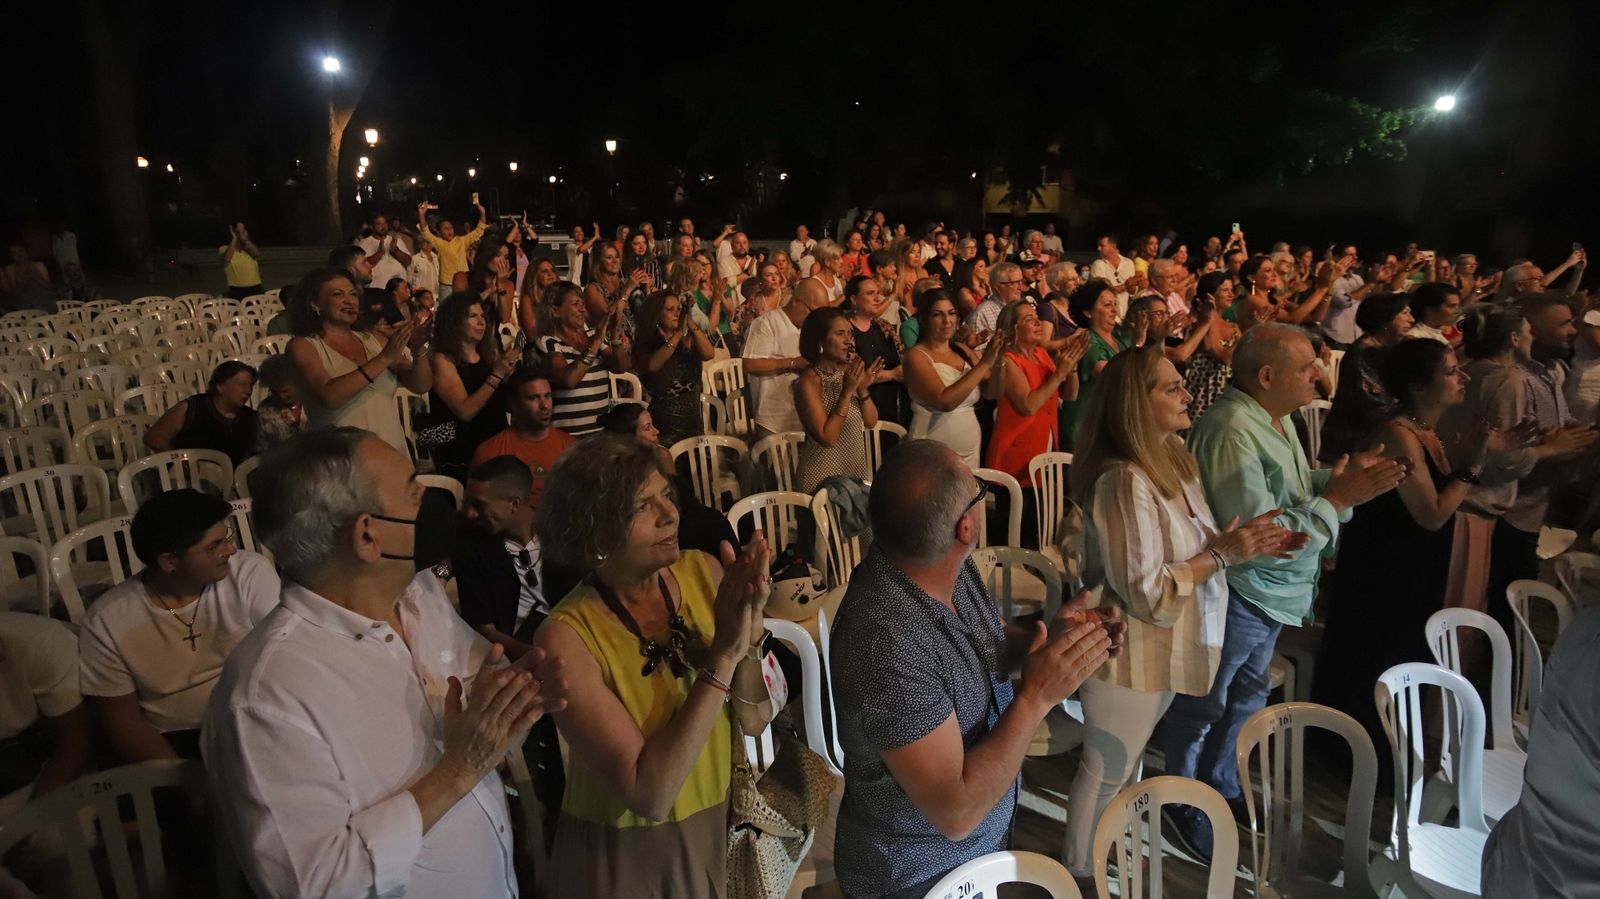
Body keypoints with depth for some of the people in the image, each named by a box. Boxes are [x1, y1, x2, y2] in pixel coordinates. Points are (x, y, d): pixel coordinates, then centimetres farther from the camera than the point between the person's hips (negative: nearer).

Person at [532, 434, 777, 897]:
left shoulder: (703, 572, -13)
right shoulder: (567, 637, -24)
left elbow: (754, 720, -10)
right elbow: (650, 794, -27)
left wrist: (750, 625, -28)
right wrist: (723, 654, -32)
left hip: (723, 823, 4)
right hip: (627, 854, -4)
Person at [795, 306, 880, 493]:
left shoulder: (849, 373, 1)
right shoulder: (809, 381, -17)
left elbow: (871, 422, 3)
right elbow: (828, 438, -22)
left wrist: (863, 389, -13)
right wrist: (847, 392, -24)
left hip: (858, 471, 6)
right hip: (824, 478, -6)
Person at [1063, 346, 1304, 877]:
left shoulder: (1172, 459, 1)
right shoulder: (1125, 480, -28)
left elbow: (1188, 547, 9)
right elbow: (1145, 593, -27)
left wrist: (1244, 540, -7)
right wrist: (1223, 555, -23)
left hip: (1166, 649, 9)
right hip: (1131, 654, -9)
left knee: (1125, 763, 28)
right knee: (1105, 773, 11)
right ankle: (1080, 872, 32)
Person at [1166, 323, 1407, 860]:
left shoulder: (1277, 418, 5)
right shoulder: (1232, 432, -28)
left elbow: (1292, 489, 9)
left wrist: (1341, 479, -8)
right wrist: (1337, 499, -24)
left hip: (1272, 594, 10)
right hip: (1235, 596, -10)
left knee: (1244, 700, 26)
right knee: (1203, 707, 10)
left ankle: (1222, 790, 45)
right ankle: (1183, 803, 30)